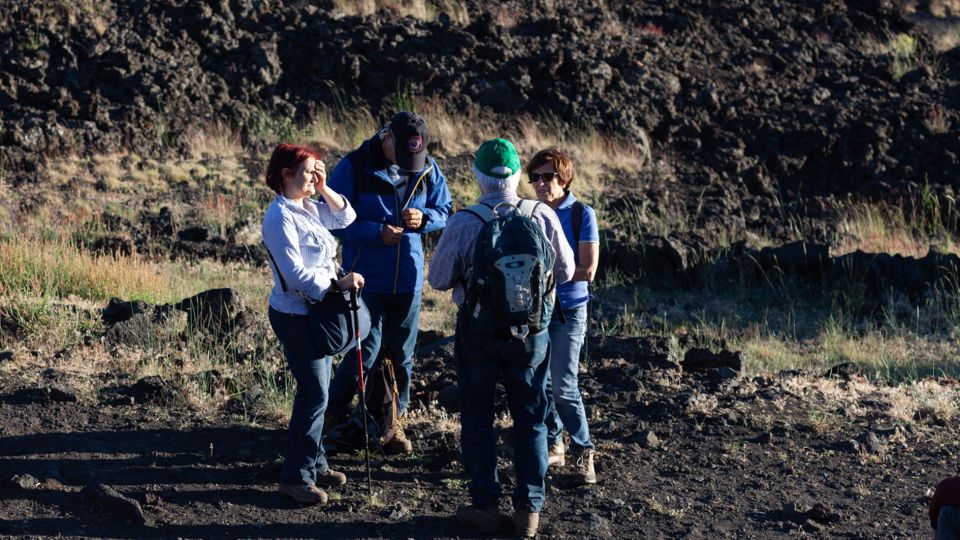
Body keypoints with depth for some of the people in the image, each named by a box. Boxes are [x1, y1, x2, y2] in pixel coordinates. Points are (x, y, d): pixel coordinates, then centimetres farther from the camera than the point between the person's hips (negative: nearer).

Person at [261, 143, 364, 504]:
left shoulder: (309, 207, 7)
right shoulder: (281, 217, -19)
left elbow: (345, 217, 16)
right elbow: (296, 274, -24)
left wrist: (324, 189, 3)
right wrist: (338, 283, -24)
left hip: (317, 311, 9)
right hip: (295, 315, -9)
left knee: (317, 391, 15)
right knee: (314, 394, -8)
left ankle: (313, 462, 26)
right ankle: (295, 476, -2)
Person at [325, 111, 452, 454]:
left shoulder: (427, 169, 0)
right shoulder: (354, 167, -12)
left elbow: (445, 210, 11)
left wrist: (425, 218, -12)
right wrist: (377, 232, -21)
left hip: (408, 280, 4)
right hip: (365, 279, -4)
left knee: (401, 353, 12)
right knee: (366, 350, -7)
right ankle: (334, 415, 13)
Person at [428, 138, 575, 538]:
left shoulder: (462, 224, -18)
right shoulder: (543, 217, -13)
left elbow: (438, 279, -8)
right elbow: (565, 272, 0)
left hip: (478, 330, -2)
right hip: (531, 329, 2)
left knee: (478, 419, 13)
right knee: (530, 419, 14)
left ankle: (485, 507, 18)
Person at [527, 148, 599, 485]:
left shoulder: (581, 215, -7)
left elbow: (587, 270, -11)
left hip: (568, 311, -4)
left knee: (564, 387, -8)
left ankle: (583, 453, 2)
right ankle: (553, 445, 21)